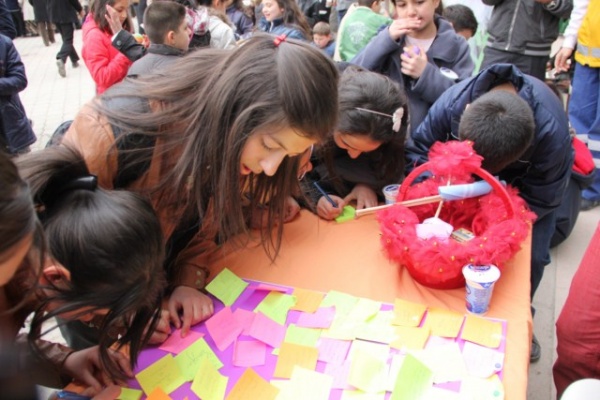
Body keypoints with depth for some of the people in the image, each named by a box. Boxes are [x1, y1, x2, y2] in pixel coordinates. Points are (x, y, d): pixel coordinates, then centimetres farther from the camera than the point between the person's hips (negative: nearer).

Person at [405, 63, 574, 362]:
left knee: (532, 253, -10)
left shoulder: (552, 132, -42)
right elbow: (416, 152, -26)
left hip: (536, 176, -1)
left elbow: (538, 200, -32)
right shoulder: (450, 103, -37)